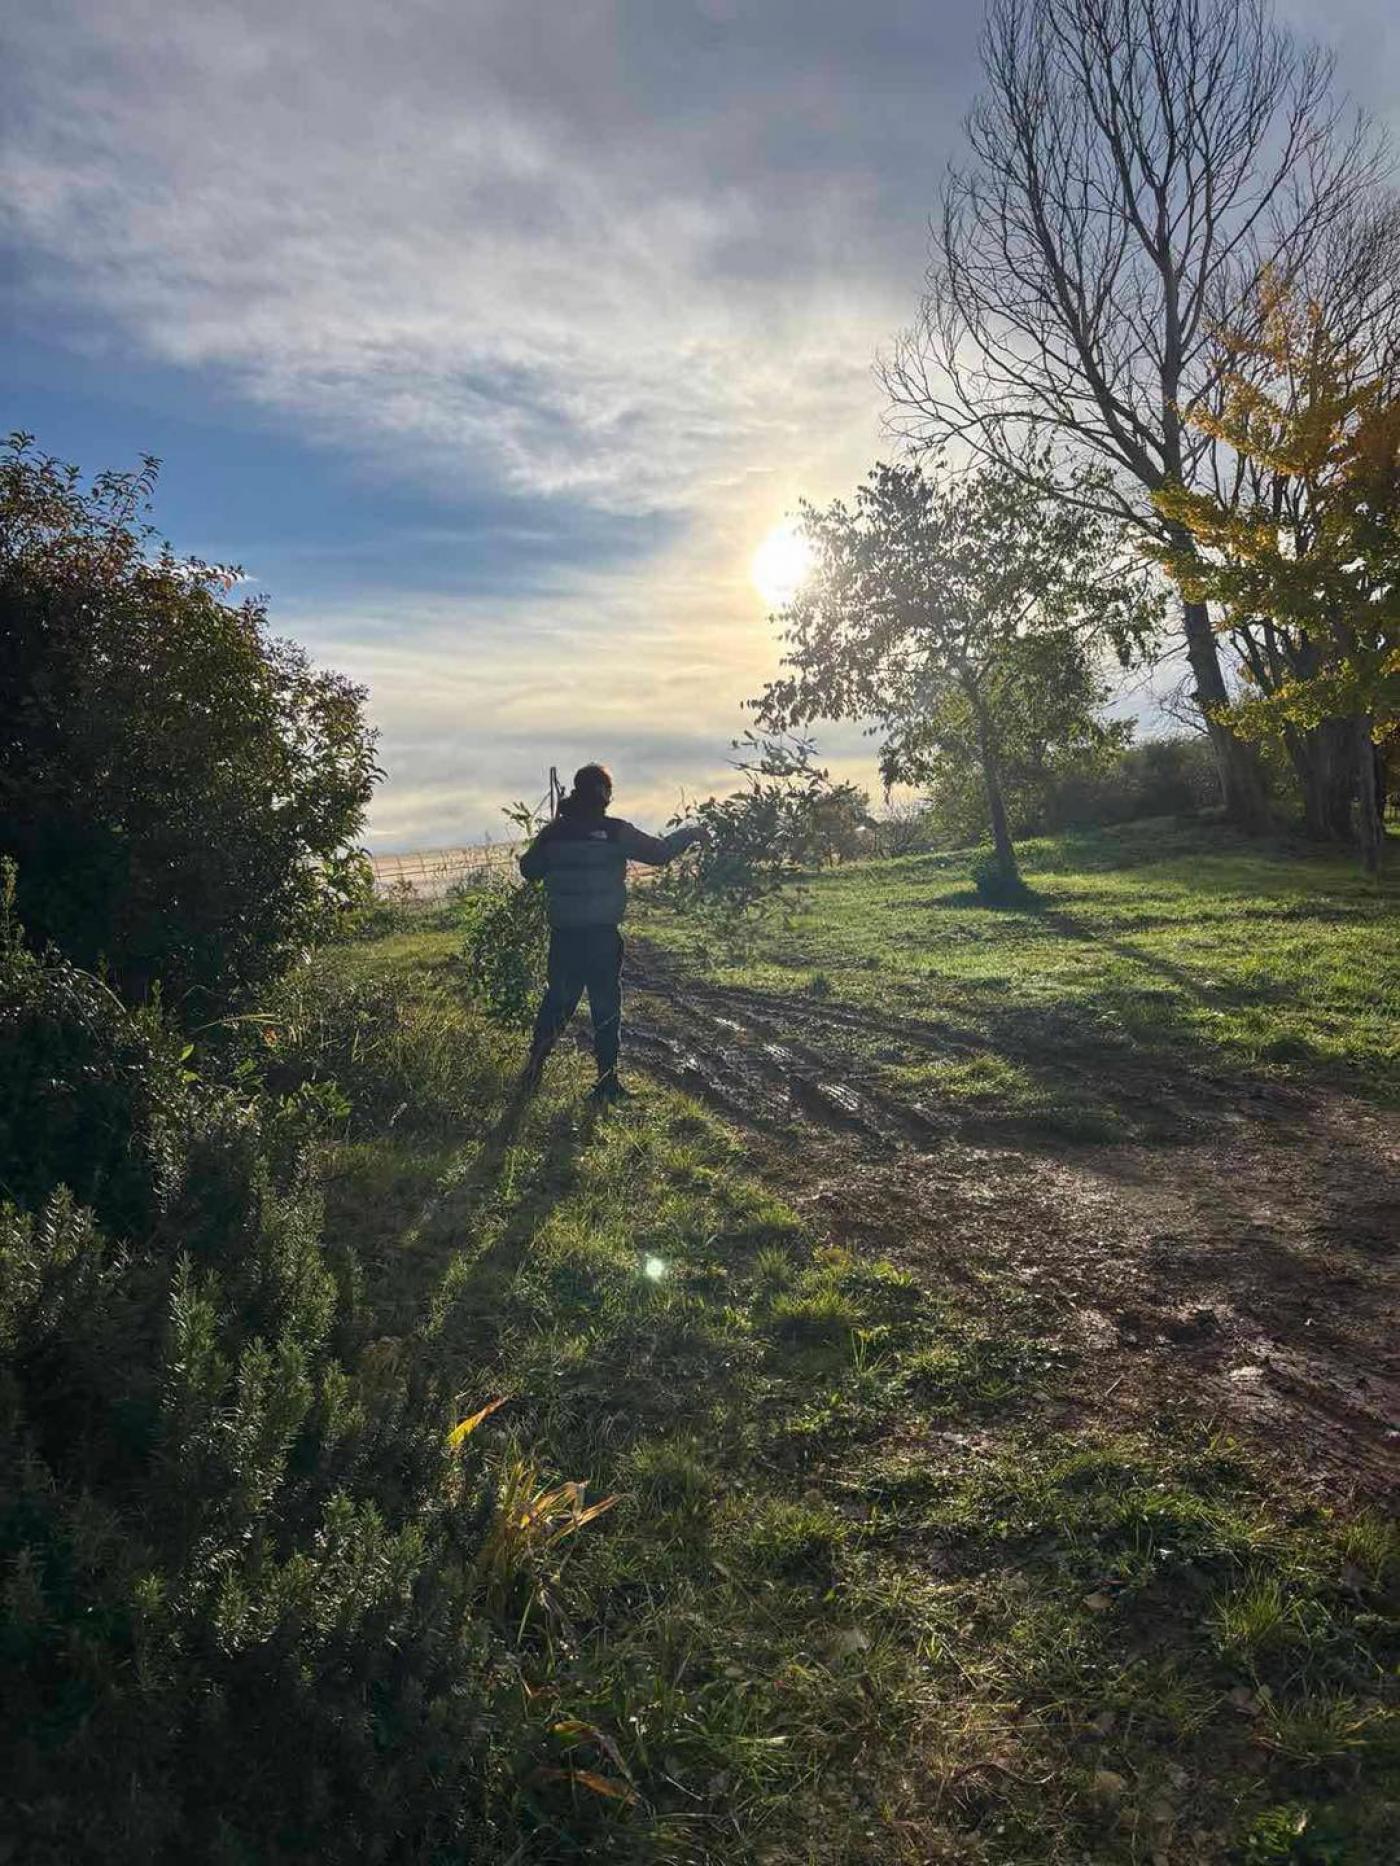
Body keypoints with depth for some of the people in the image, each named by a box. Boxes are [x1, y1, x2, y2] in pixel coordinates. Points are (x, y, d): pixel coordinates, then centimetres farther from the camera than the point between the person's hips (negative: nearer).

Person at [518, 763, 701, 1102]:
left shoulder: (554, 832, 0)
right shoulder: (615, 832, -10)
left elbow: (529, 869, 9)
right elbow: (658, 852, -4)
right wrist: (688, 835, 12)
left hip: (563, 934, 4)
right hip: (601, 935, -4)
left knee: (557, 1000, 19)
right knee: (606, 1007, 7)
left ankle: (534, 1069, 22)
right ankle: (606, 1083, 12)